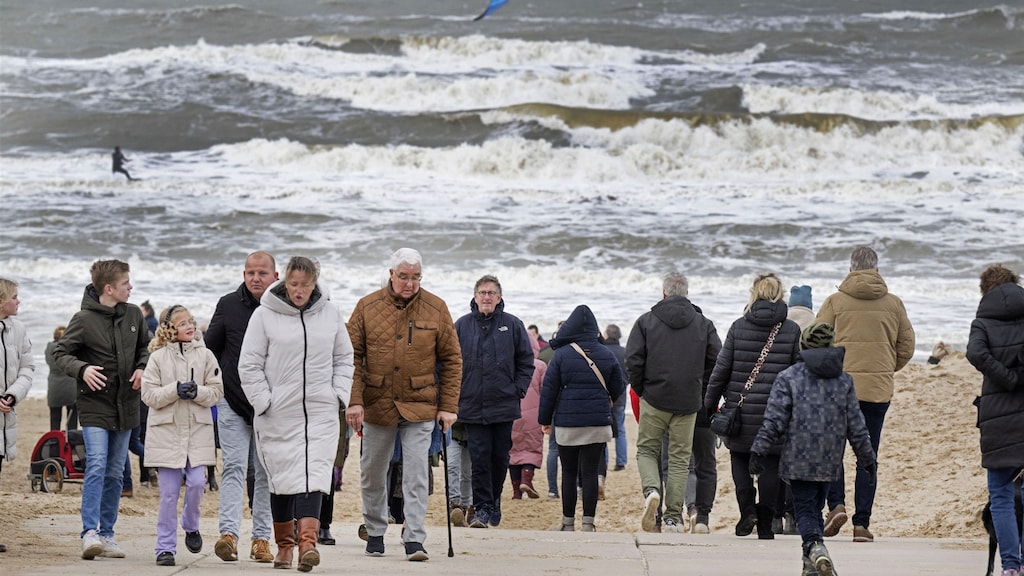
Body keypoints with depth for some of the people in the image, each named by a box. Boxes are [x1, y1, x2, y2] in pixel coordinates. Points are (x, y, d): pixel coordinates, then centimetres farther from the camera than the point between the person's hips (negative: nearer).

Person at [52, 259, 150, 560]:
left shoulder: (134, 314, 5)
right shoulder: (84, 319, -10)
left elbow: (145, 347, 20)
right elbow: (60, 353, -4)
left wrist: (142, 367, 0)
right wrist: (82, 369, -22)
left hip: (125, 405, 5)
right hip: (94, 404, -5)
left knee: (115, 472, 8)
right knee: (96, 465, -16)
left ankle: (106, 533, 15)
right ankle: (90, 532, -20)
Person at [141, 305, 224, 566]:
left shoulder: (205, 355, 5)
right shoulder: (159, 357, 1)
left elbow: (216, 391, 5)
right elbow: (149, 394, -3)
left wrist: (198, 392, -14)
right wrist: (175, 390, -17)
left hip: (198, 431, 1)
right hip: (166, 432, -1)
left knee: (197, 482, -8)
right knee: (169, 492, 0)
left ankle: (191, 526, 22)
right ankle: (165, 547, 7)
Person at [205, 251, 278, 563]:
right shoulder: (228, 305, 2)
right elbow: (209, 349, 11)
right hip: (233, 403, 0)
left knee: (266, 472, 6)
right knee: (233, 467, -9)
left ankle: (261, 538, 12)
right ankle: (228, 532, -19)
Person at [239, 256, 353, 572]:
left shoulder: (330, 313, 5)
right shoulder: (265, 314, -3)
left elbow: (344, 358, 15)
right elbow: (250, 364, -1)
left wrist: (339, 395, 4)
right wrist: (263, 402, -8)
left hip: (321, 413, 1)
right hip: (278, 415, -1)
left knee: (314, 474, -13)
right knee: (283, 478, 6)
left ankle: (307, 541, -23)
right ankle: (284, 544, 18)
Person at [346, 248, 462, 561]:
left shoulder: (436, 309, -1)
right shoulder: (368, 307, -2)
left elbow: (451, 360, 3)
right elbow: (352, 357, -1)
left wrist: (449, 406, -2)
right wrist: (354, 400, -9)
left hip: (420, 406, -1)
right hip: (377, 405, 1)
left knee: (416, 475, -7)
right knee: (372, 474, 12)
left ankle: (414, 539, -6)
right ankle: (375, 532, 28)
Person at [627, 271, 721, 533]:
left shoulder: (646, 321, -2)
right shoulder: (703, 324, 3)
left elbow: (633, 359, -7)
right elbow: (717, 361, -1)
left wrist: (641, 389, 7)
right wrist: (700, 387, 11)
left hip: (654, 400, -1)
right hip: (688, 403, 1)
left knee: (646, 449, 13)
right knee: (680, 458, 7)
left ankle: (651, 490, -15)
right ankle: (673, 517, 5)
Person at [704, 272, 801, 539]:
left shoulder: (739, 327, -2)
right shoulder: (792, 330, -2)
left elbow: (722, 368, 0)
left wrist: (710, 402, 10)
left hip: (741, 408, 0)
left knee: (739, 456, 16)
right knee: (771, 465, 8)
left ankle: (747, 507, -5)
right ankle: (765, 524, 7)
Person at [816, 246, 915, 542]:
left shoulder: (835, 302, -3)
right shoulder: (894, 304, 4)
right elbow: (907, 346, 9)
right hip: (879, 390, 2)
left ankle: (837, 505, -7)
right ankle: (861, 524, 4)